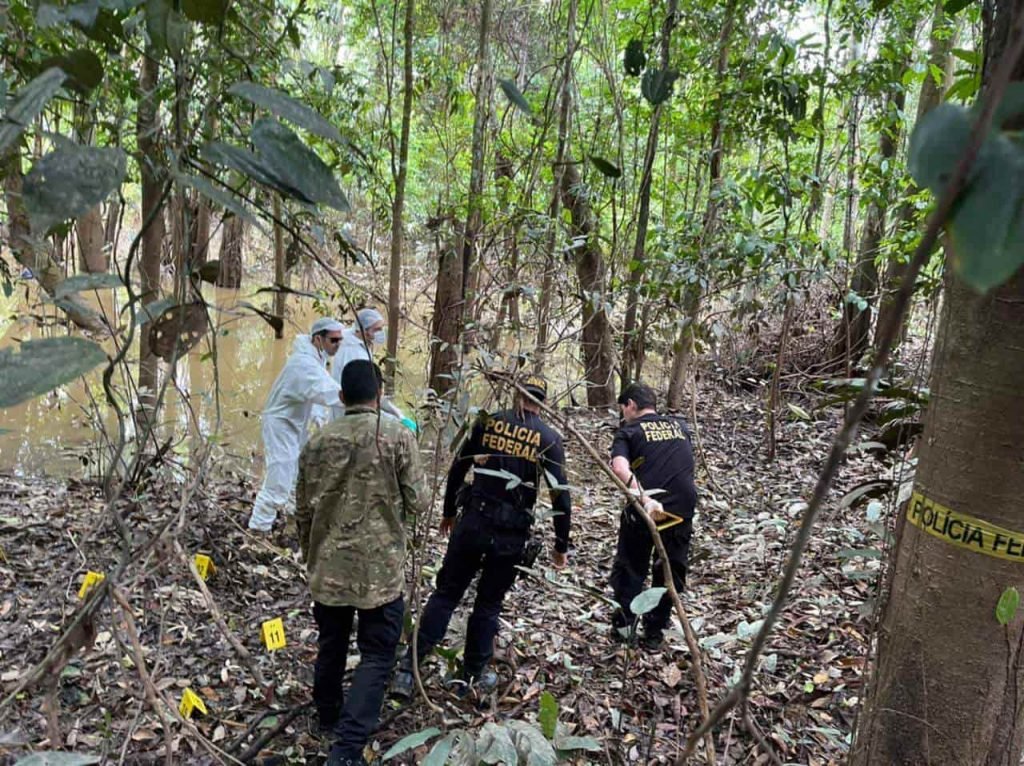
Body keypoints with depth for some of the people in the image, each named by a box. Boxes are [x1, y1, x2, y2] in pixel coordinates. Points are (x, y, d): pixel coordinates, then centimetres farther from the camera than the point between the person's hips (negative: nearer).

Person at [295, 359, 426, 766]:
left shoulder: (317, 442, 1)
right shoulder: (397, 436, -12)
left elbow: (303, 511, 8)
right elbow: (418, 502, -9)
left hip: (328, 567, 5)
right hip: (380, 569, -4)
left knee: (330, 645, 22)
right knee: (376, 657, 4)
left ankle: (328, 715, 42)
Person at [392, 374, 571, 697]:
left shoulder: (488, 421, 3)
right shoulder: (549, 438, -2)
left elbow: (457, 470, 8)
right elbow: (561, 495, -4)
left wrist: (448, 512, 22)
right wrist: (561, 545, 6)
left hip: (473, 521, 1)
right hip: (511, 533, -1)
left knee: (446, 592, 11)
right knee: (489, 603, 15)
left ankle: (408, 668, 8)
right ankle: (473, 675, 25)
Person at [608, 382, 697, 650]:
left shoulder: (628, 432, 2)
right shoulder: (680, 426, 15)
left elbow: (620, 468, -17)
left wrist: (645, 499, -26)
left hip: (643, 510, -3)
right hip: (683, 508, 3)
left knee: (630, 567, 18)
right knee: (671, 572, 17)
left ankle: (626, 621, 20)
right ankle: (654, 632, 24)